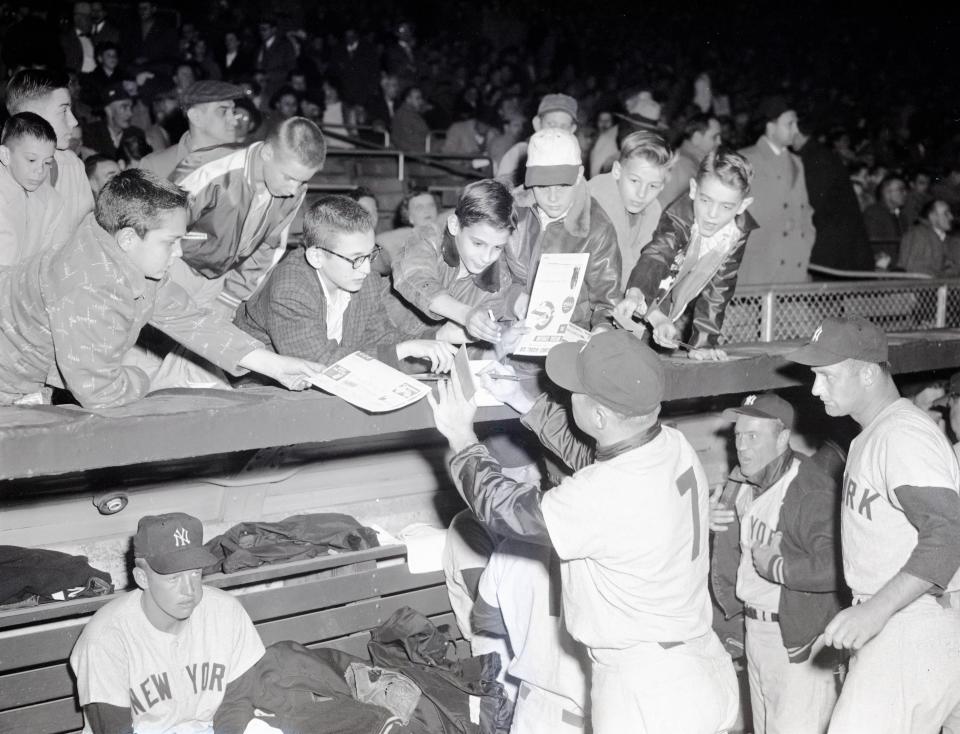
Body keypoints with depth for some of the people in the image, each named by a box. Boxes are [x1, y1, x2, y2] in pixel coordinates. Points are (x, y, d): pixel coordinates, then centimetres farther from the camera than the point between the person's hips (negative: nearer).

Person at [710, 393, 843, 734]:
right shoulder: (742, 482, 4)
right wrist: (703, 519, 0)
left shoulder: (810, 493, -24)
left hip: (798, 638, -9)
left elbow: (839, 566, -39)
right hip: (755, 629, 9)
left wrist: (777, 566, -28)